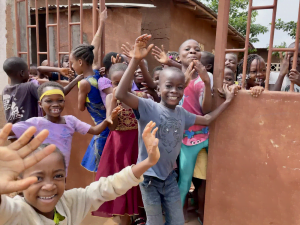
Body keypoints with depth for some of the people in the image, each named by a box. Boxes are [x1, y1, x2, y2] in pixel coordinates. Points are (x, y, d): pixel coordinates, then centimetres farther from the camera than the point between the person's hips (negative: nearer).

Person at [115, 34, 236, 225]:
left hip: (170, 177, 5)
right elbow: (121, 95, -36)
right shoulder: (149, 107, -19)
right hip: (149, 177, -5)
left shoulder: (181, 113, -1)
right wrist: (136, 60, -43)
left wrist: (227, 101, 11)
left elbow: (207, 120, 15)